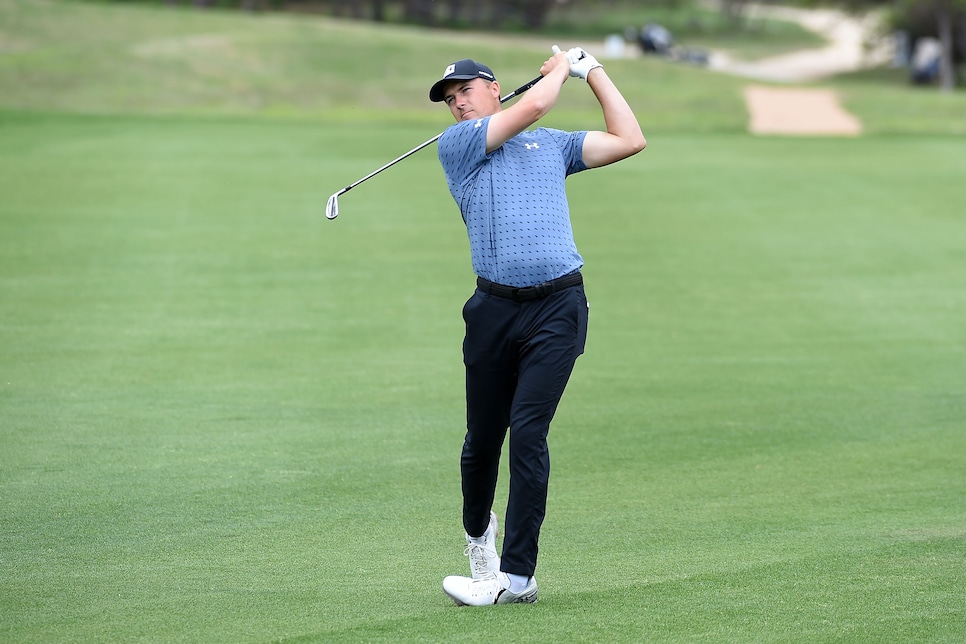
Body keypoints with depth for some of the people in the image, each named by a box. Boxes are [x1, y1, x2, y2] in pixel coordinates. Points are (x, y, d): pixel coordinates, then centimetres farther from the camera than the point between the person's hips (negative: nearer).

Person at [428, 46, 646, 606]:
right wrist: (559, 70, 16)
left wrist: (592, 70, 19)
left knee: (528, 434, -12)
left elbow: (630, 140, 15)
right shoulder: (456, 143, 8)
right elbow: (534, 106, -2)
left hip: (557, 307, -1)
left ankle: (517, 574, -12)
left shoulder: (554, 144, 19)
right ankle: (478, 532, 37)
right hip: (494, 307, 1)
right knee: (482, 438, 8)